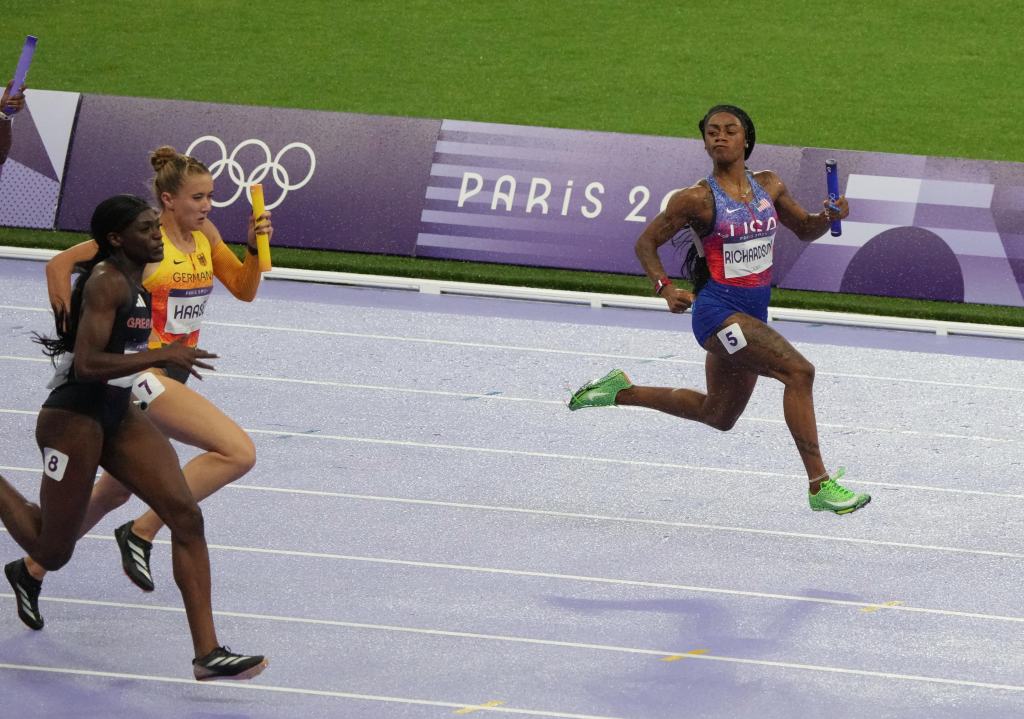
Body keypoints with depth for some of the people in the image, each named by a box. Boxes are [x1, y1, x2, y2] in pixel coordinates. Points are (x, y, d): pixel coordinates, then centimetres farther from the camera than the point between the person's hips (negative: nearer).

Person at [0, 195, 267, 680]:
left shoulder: (131, 279, 7)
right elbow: (87, 364, -29)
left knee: (186, 516, -7)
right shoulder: (107, 281, -21)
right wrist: (162, 356, -30)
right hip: (74, 418, -9)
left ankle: (208, 654, -5)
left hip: (118, 414, 9)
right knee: (53, 553, 4)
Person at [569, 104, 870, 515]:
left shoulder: (768, 186, 6)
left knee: (719, 416, 22)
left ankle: (621, 392, 37)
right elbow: (646, 243, -3)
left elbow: (805, 230, 18)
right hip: (718, 309, -8)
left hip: (753, 313, 8)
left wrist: (829, 216, -5)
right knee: (798, 371, -24)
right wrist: (665, 290, -19)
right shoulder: (698, 199, -10)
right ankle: (819, 486, -23)